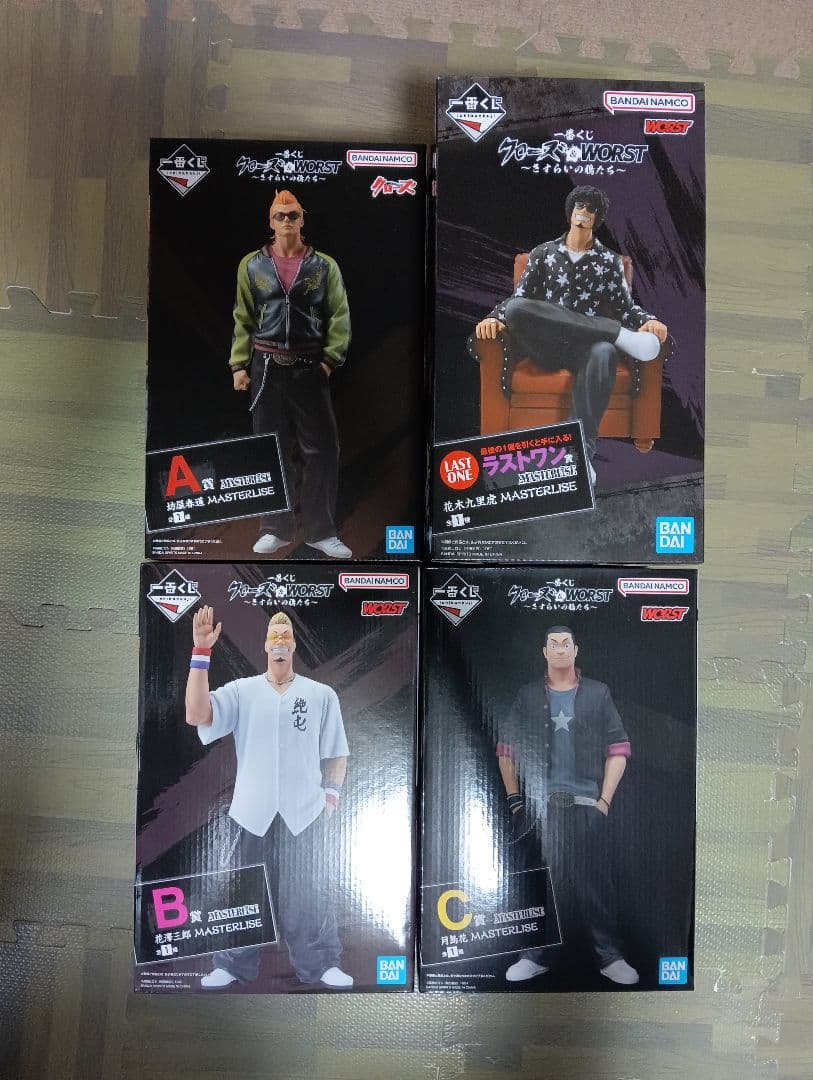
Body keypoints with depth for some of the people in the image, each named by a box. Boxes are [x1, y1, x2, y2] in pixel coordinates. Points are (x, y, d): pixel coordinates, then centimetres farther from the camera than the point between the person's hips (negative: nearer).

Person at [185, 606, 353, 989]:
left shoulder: (321, 695, 4)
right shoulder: (241, 691, 0)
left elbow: (337, 752, 11)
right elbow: (196, 715, -16)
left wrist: (332, 791, -1)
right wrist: (201, 652, -20)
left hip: (306, 813, 0)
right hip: (252, 811, 0)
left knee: (309, 893, 8)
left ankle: (320, 964, 23)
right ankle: (234, 964, 28)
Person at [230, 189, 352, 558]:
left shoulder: (324, 265, 5)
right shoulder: (252, 265, 8)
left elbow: (339, 316, 4)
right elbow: (243, 319, 9)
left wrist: (331, 359, -7)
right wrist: (239, 364, 2)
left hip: (310, 367, -1)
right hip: (265, 367, 1)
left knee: (322, 448, -2)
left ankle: (320, 530, 9)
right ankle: (277, 528, 16)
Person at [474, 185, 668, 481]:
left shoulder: (610, 261, 18)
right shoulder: (543, 253, 18)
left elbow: (625, 306, 12)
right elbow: (519, 297, 13)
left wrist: (648, 320, -11)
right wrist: (495, 318, -10)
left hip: (585, 347, 0)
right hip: (546, 346, 1)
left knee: (604, 353, -40)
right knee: (515, 309, -33)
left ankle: (582, 450, -46)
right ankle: (620, 335, -30)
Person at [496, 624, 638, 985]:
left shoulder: (597, 693, 7)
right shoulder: (527, 696, 8)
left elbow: (618, 748, 5)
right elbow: (505, 749, 10)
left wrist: (605, 800, -2)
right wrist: (514, 800, 5)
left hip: (586, 805, -1)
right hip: (538, 807, 1)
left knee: (595, 882, 1)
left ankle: (609, 957, 14)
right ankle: (535, 955, 19)